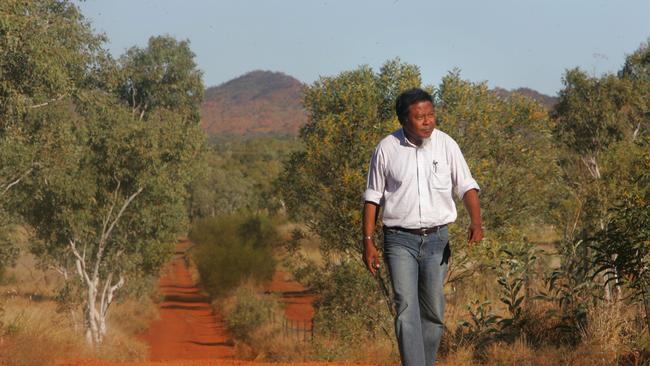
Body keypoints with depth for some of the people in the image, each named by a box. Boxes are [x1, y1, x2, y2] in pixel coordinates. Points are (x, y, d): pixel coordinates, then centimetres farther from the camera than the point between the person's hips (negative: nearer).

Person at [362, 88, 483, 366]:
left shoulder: (446, 144, 0)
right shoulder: (387, 148, -3)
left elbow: (467, 186, 2)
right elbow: (372, 197, 4)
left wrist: (476, 222, -16)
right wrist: (368, 242, 0)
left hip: (436, 238, 2)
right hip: (400, 239, -2)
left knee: (433, 310, 8)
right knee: (406, 306, -13)